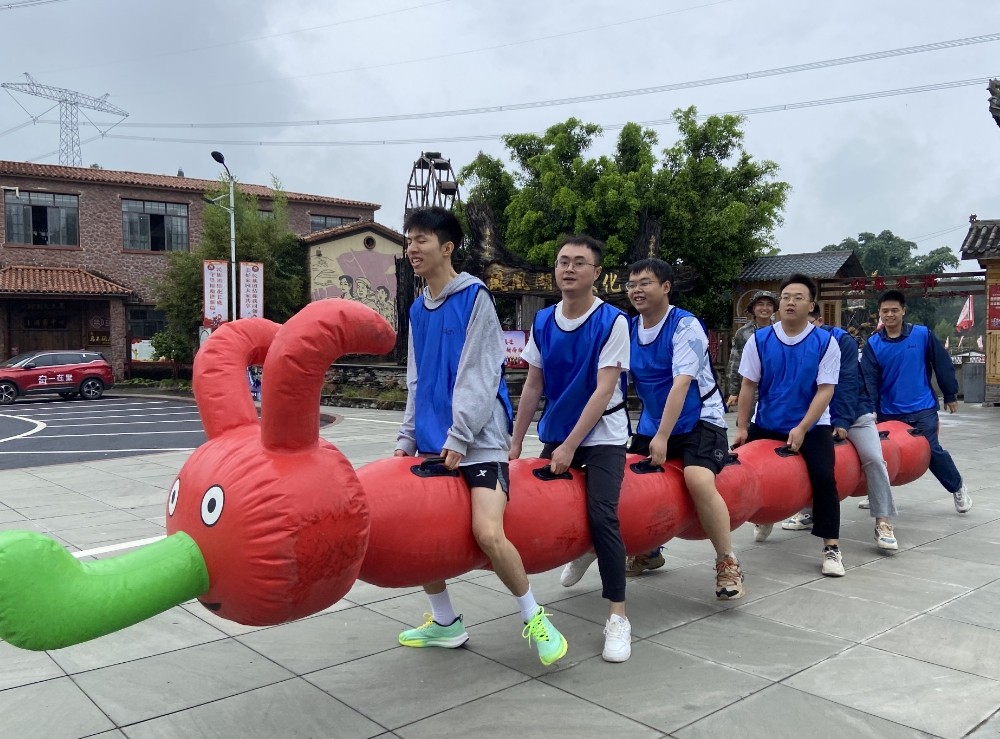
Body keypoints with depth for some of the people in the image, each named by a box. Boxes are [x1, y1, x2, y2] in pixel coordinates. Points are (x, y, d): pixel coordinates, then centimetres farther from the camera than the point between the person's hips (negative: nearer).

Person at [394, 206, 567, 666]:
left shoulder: (475, 297, -5)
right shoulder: (418, 310, 15)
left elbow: (479, 375, -12)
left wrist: (458, 437, -16)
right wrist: (408, 438, 10)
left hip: (478, 441, -7)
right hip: (432, 442, 7)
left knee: (488, 533, -20)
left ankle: (533, 619, 5)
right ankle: (445, 623, 26)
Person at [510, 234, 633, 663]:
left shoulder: (612, 321, -14)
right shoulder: (543, 321, 0)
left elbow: (604, 390, -18)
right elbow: (533, 385, 7)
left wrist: (571, 446, -19)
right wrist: (515, 442, 7)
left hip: (601, 437, -5)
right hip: (556, 434, 5)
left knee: (602, 516, -17)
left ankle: (618, 617, -5)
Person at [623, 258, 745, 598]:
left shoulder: (685, 326, -16)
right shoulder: (629, 329, 1)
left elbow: (681, 383, -24)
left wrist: (662, 436, -29)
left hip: (699, 421, -6)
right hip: (652, 424, 6)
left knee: (698, 480, -29)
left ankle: (728, 564, -12)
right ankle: (648, 550, 26)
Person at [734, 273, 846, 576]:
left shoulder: (825, 342, -9)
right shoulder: (760, 340, -5)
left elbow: (825, 390, -11)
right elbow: (749, 385, -1)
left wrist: (802, 428, -19)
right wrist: (742, 427, -4)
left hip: (811, 426, -2)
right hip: (765, 425, 2)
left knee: (824, 478, -16)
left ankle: (831, 547, -2)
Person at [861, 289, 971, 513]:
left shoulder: (923, 334, -5)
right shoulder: (873, 343, -2)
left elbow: (942, 365, 3)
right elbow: (869, 379, -7)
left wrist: (950, 395, 7)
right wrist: (871, 410, -15)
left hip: (922, 409, -2)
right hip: (889, 412, 2)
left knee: (932, 451, -5)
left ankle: (958, 488, 20)